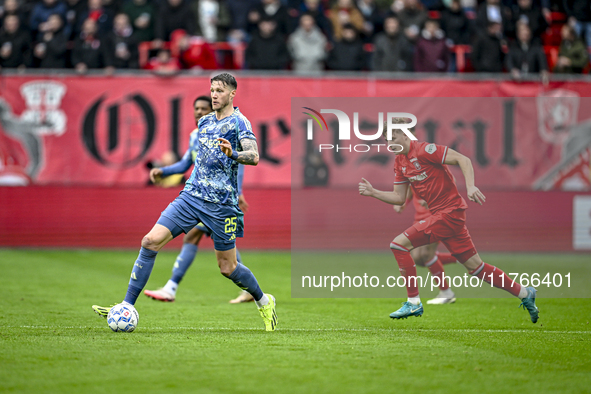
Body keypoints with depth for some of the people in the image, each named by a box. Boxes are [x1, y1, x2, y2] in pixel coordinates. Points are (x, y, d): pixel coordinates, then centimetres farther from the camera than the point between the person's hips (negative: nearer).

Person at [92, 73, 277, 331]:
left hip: (221, 204, -6)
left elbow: (254, 157, -20)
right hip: (191, 195, 6)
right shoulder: (205, 121, 15)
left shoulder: (238, 122, -6)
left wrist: (233, 154, -38)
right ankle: (127, 307, -9)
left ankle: (264, 301, 31)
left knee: (227, 268, 3)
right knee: (151, 242, -10)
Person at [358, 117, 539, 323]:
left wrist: (470, 186, -28)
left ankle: (413, 302, -8)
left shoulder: (423, 150, -14)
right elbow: (399, 197, 16)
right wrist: (372, 192, 5)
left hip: (449, 212, -9)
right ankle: (524, 293, 21)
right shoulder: (400, 163, 13)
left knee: (399, 244, -13)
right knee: (475, 266, 11)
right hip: (439, 213, 9)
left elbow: (463, 159, -17)